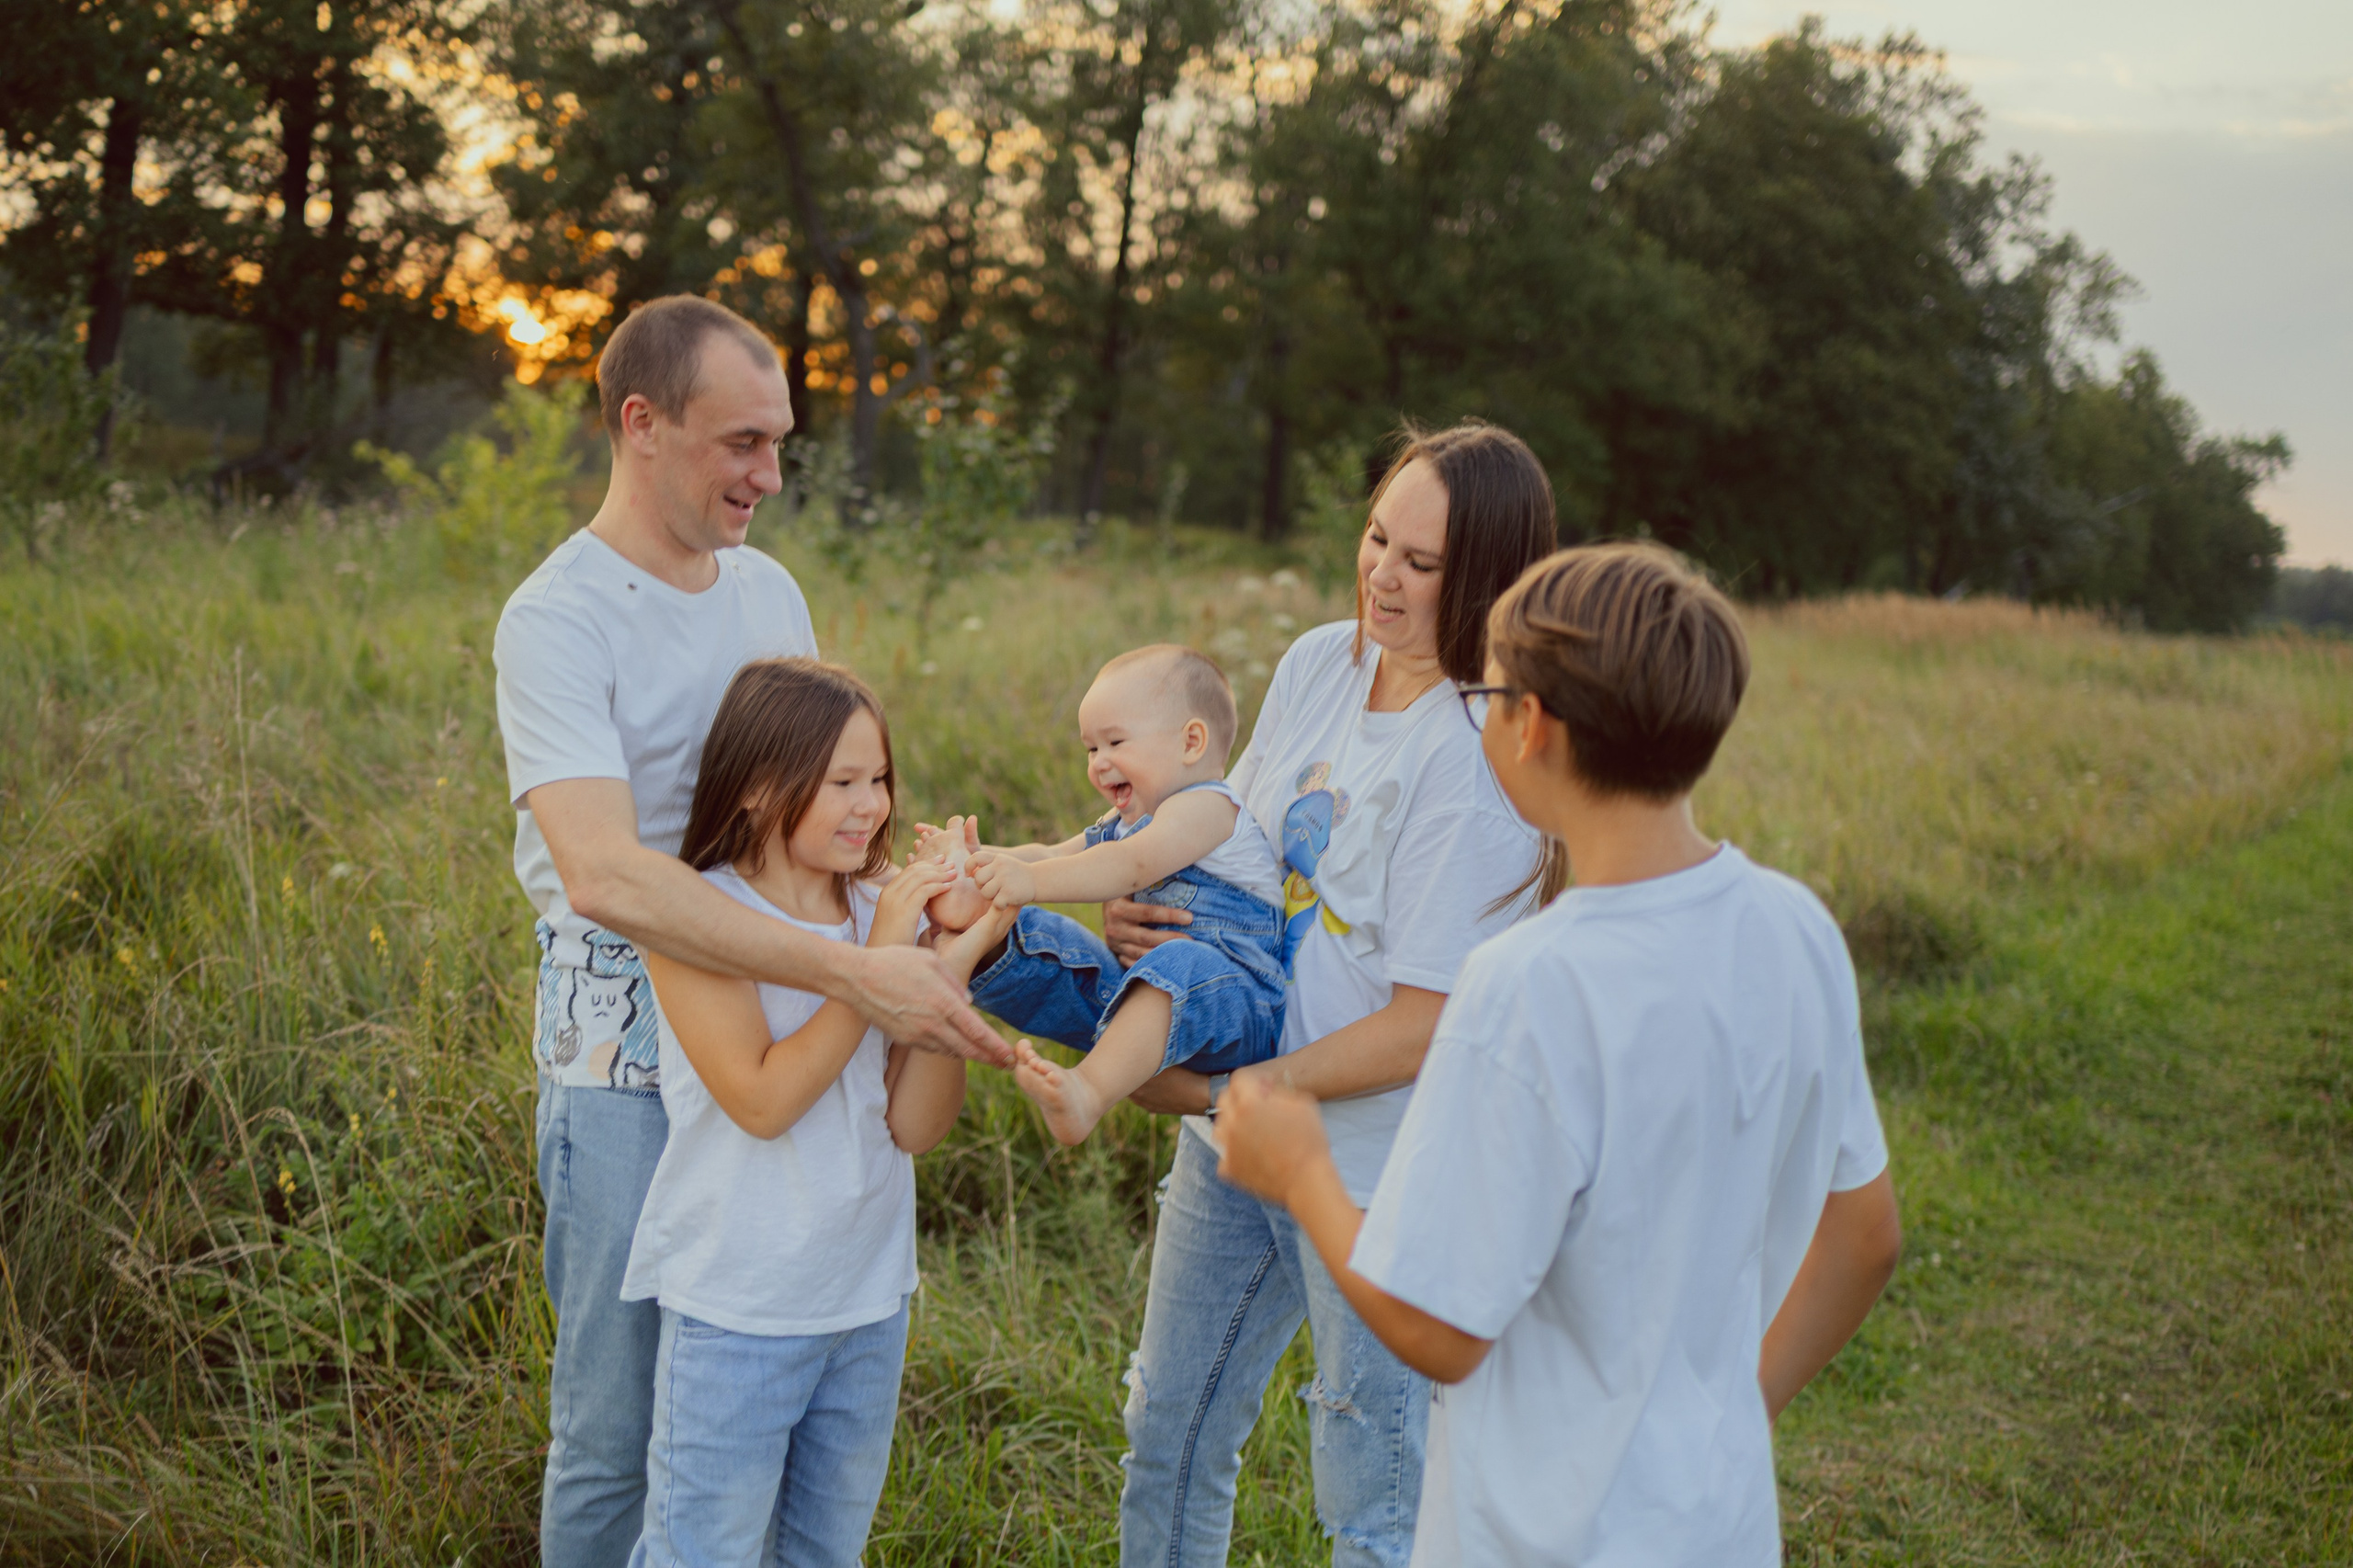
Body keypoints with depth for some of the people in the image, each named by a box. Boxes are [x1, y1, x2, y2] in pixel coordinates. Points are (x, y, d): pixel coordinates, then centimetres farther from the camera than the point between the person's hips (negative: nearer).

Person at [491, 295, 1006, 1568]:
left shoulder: (769, 591, 9)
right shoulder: (558, 619, -13)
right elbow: (606, 874, -28)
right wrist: (855, 975, -33)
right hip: (631, 1070, -6)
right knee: (620, 1429, 4)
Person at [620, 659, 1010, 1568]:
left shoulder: (884, 913, 1)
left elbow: (916, 1126, -5)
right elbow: (761, 1099, -22)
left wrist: (954, 965, -16)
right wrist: (880, 963, -21)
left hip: (869, 1298, 5)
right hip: (735, 1309, -5)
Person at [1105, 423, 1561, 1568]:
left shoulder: (1486, 761, -21)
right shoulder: (1317, 664, 1)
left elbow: (1422, 1028, -22)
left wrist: (1213, 1090, -18)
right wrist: (1132, 905, -6)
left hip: (1376, 1175, -7)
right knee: (1168, 1439, 21)